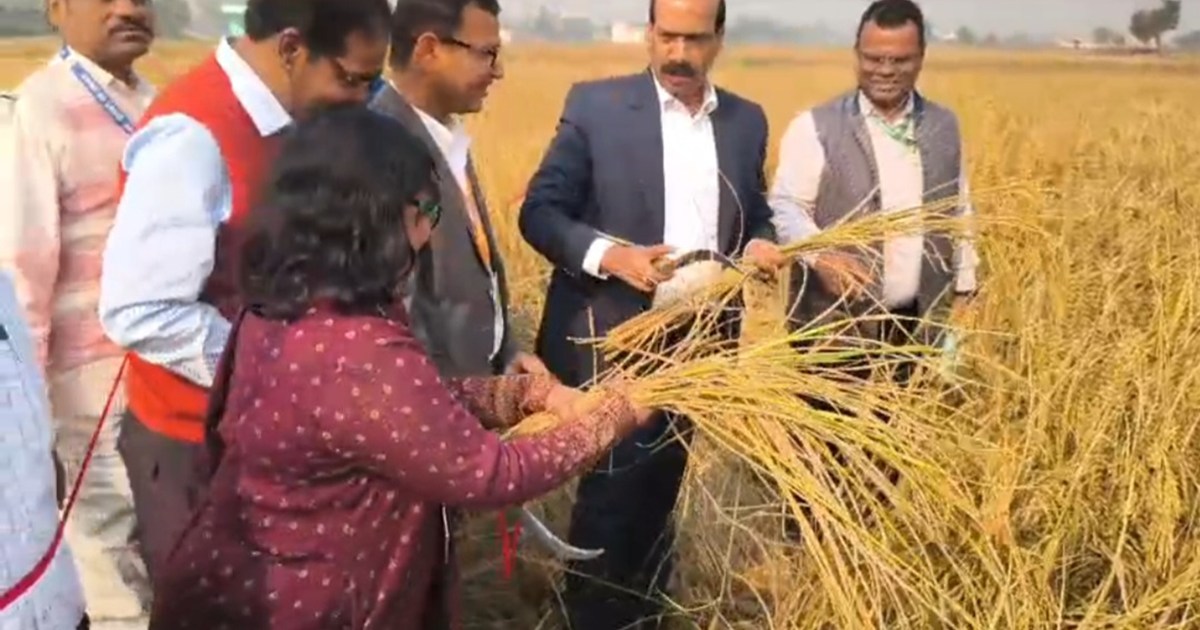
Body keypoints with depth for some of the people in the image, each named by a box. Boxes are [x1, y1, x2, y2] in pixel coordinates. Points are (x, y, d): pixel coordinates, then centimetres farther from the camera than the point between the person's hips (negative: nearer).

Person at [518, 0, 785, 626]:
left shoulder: (747, 121, 7)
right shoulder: (596, 104, -5)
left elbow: (753, 216, 16)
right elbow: (539, 211, -7)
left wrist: (761, 244, -8)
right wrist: (608, 254, -24)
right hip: (613, 338, -4)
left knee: (660, 488, 17)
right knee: (611, 493, 0)